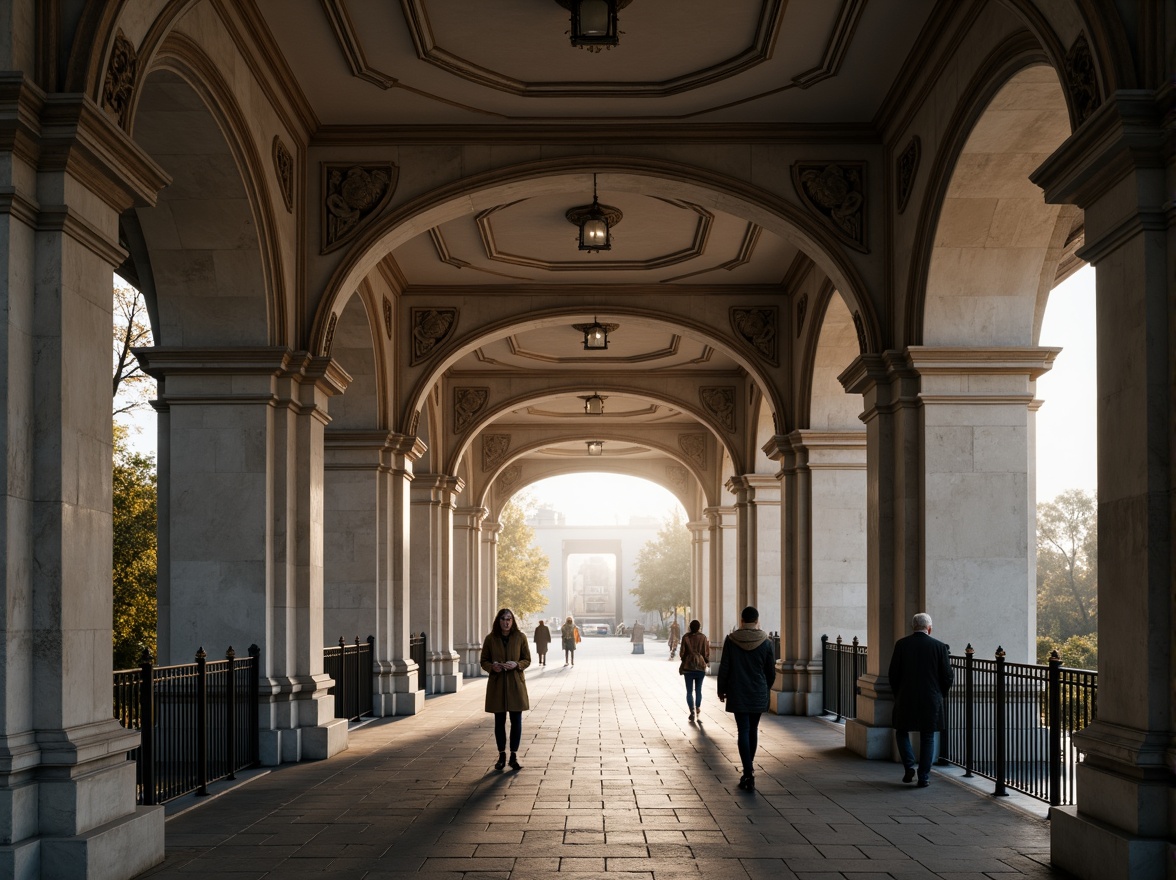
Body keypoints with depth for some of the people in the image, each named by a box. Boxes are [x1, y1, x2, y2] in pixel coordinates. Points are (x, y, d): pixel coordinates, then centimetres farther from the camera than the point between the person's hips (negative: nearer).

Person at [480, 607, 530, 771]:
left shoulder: (520, 638, 0)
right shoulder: (490, 639, 0)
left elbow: (527, 659, 5)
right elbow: (483, 661, 7)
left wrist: (517, 664, -15)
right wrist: (492, 666, -14)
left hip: (516, 684, 0)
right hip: (497, 684, 0)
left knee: (516, 721, 0)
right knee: (499, 721, 6)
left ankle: (514, 756, 11)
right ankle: (501, 755, 18)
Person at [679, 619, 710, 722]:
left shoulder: (686, 637, -5)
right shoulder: (703, 638, -5)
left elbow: (682, 652, -2)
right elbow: (706, 653, -2)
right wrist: (707, 662, 16)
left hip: (688, 667, -1)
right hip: (700, 666, 1)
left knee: (689, 691, 3)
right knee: (698, 689, 17)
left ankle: (692, 711, -8)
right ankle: (698, 707, 23)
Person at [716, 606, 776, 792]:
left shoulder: (731, 641, -7)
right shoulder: (766, 643, -5)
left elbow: (724, 668, -5)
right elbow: (771, 671, 3)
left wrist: (722, 690, 8)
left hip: (738, 694, -2)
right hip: (759, 694, 2)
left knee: (743, 731, -2)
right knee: (753, 730, 16)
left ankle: (749, 774, -10)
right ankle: (749, 768, 29)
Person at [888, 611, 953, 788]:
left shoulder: (901, 644, -3)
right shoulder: (939, 646, -4)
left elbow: (893, 674, -2)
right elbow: (948, 676, -2)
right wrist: (940, 695, 14)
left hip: (905, 699, 0)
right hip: (931, 700, 0)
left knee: (902, 732, 19)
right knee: (927, 738, 11)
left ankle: (909, 766, 3)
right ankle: (924, 777, 9)